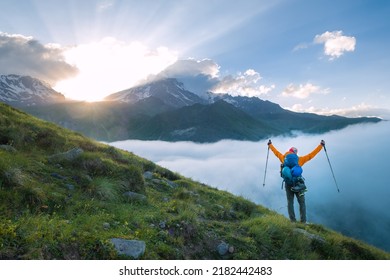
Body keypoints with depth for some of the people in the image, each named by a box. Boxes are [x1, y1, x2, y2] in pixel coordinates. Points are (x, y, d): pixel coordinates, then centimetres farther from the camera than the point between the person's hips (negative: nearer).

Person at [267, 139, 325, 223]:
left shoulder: (284, 158, 3)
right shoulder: (299, 159, -4)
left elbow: (276, 152, 17)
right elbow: (311, 155, 0)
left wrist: (270, 144, 33)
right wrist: (321, 145, 9)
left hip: (288, 184, 3)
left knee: (290, 202, 10)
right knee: (302, 202, 8)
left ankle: (293, 220, 11)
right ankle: (303, 221, 8)